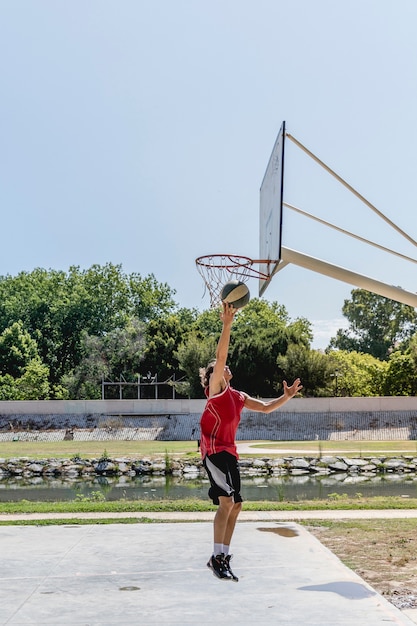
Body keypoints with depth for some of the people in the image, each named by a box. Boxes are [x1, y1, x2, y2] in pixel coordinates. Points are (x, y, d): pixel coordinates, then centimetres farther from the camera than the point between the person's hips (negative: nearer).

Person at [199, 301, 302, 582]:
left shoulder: (238, 396, 18)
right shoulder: (215, 389, -3)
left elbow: (266, 407, 25)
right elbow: (220, 355, -15)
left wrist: (287, 397, 11)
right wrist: (227, 323, -23)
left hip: (230, 452, 8)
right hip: (213, 450, -8)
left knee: (235, 506, 9)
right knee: (226, 501, -21)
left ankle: (222, 557, 18)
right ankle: (218, 556, -20)